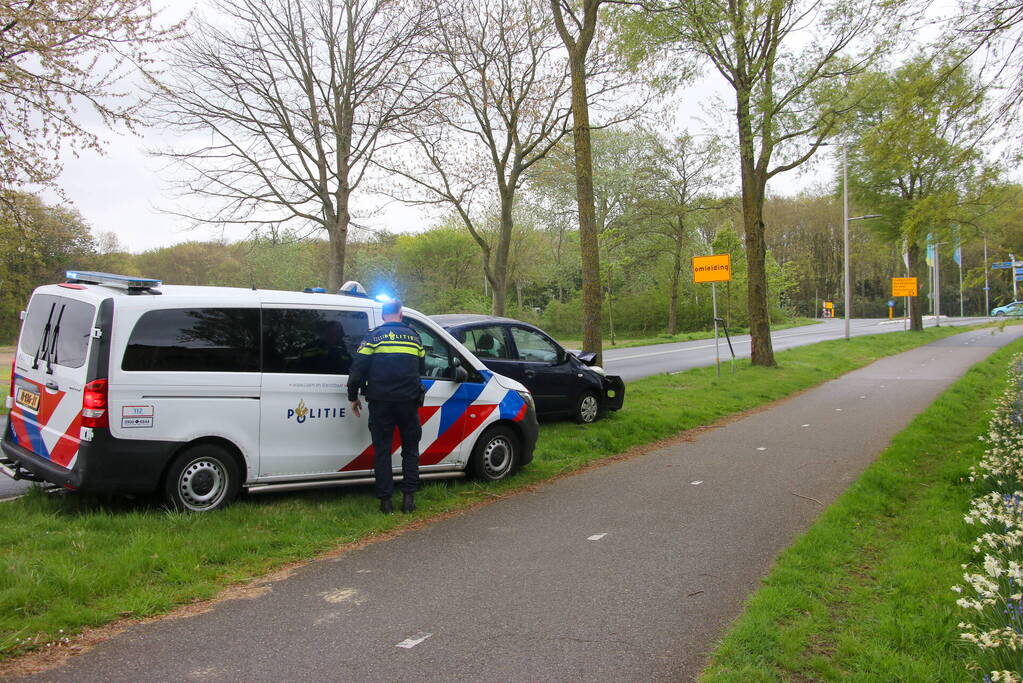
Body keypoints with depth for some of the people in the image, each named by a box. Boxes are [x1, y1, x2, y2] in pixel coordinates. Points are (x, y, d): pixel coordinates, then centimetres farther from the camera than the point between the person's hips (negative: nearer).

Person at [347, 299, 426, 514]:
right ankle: (409, 498, 7)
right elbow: (422, 369, 18)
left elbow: (357, 369, -3)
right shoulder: (414, 337, 9)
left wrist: (353, 397, 7)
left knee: (382, 450, 6)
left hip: (380, 402, -1)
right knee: (410, 450, 12)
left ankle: (385, 500, 5)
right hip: (408, 401, 2)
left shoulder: (373, 336, 0)